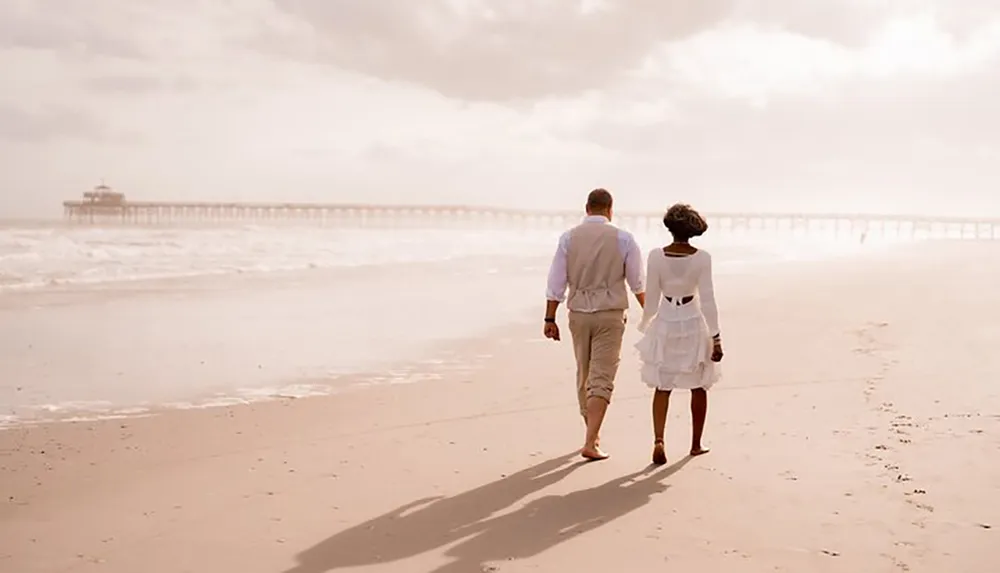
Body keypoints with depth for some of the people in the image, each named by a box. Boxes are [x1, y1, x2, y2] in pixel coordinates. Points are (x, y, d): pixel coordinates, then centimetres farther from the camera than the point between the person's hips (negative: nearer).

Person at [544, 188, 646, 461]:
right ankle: (590, 443, -11)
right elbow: (638, 283, 3)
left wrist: (550, 319, 2)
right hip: (609, 315, -3)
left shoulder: (569, 237, -1)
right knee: (601, 380, -3)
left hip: (578, 314, 3)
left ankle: (593, 434, 32)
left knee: (584, 376, 18)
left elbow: (556, 281, -3)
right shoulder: (623, 238, -4)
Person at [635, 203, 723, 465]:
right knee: (699, 387, 18)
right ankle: (696, 444, 26)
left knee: (662, 388, 12)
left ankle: (658, 440, -7)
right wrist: (716, 337, -6)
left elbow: (651, 299, -4)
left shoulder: (656, 256, -10)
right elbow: (708, 301, -12)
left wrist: (644, 325, 13)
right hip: (693, 325, -1)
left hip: (665, 325, 1)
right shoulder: (702, 258, -12)